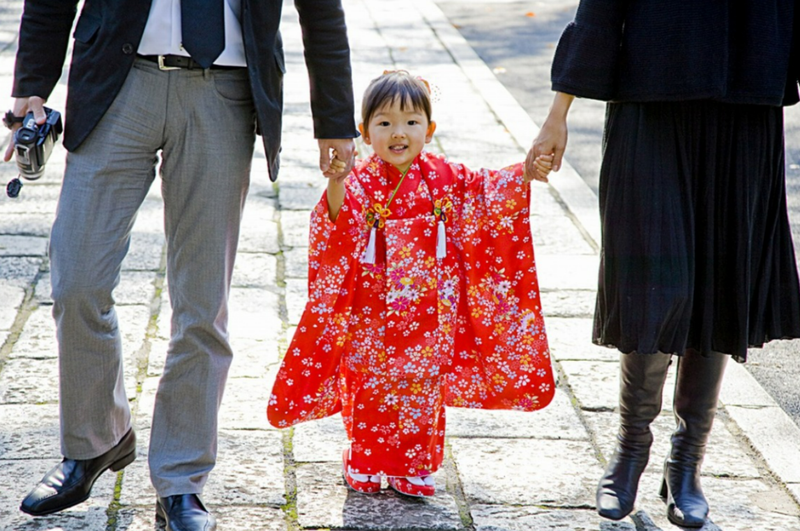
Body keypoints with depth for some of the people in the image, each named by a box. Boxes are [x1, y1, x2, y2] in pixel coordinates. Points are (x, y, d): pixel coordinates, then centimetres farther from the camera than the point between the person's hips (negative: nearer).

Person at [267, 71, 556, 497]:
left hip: (428, 311, 3)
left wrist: (525, 175, -3)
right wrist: (336, 187, -43)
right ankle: (364, 462, 26)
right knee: (370, 385, 9)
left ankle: (415, 467, 22)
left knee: (423, 386, 9)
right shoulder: (360, 184, -11)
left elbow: (488, 193, 11)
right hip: (372, 312, -3)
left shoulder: (444, 179, 1)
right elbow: (339, 232, -25)